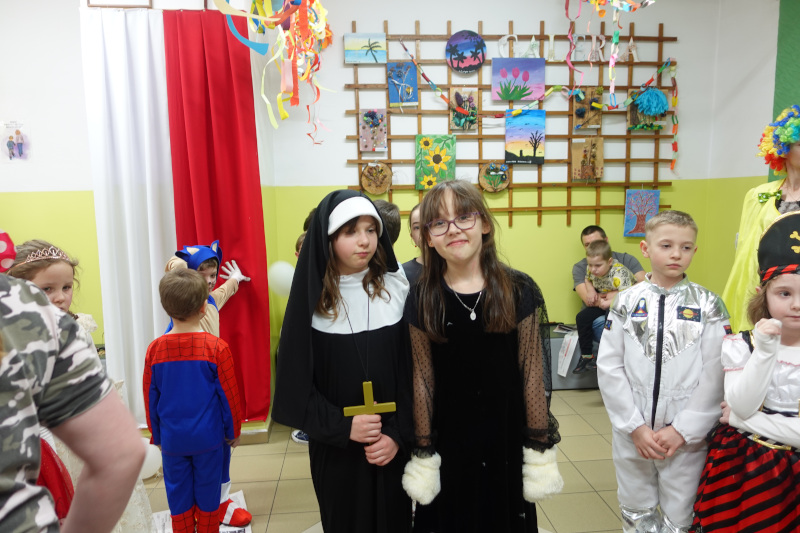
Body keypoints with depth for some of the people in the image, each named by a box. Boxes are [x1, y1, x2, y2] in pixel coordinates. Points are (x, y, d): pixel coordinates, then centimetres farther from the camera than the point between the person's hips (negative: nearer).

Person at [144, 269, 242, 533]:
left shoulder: (155, 349, -9)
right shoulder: (216, 347, -16)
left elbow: (150, 397, 2)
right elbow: (229, 395, -9)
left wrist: (157, 435, 17)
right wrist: (233, 431, 7)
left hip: (172, 439, 2)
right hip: (208, 438, -2)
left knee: (178, 495, 16)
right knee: (207, 495, 14)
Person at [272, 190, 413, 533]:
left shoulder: (397, 288, -5)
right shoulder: (310, 299, -8)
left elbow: (414, 370, -4)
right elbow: (294, 384, -7)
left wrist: (399, 433, -11)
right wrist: (342, 427, -15)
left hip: (393, 446, 1)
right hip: (336, 449, -1)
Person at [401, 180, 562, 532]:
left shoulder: (518, 290, -9)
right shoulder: (422, 299, -7)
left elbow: (533, 372, -5)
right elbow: (423, 379, -3)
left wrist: (540, 448, -2)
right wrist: (423, 454, 0)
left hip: (507, 438, 0)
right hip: (448, 441, 0)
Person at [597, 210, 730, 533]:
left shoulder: (708, 306, -3)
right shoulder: (627, 302, -2)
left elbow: (715, 373, -7)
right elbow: (609, 367, -4)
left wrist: (682, 430, -11)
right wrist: (635, 426, -9)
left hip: (686, 436, -1)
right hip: (632, 433, 1)